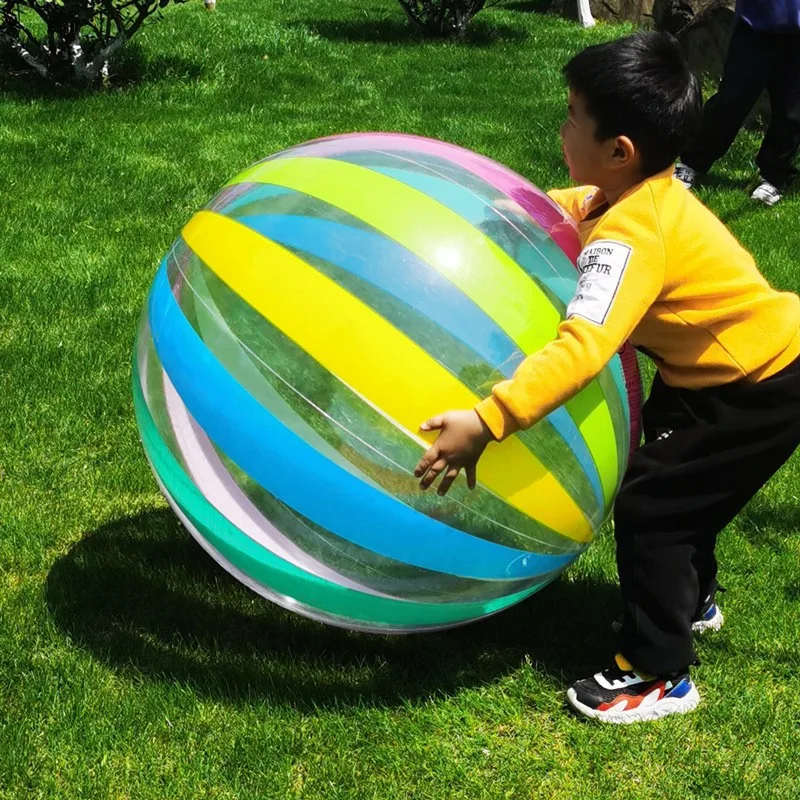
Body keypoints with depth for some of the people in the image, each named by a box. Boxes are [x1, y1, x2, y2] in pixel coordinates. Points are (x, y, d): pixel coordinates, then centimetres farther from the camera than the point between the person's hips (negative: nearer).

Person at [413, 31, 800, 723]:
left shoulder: (631, 236, -33)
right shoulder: (645, 193, -4)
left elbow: (582, 349, -45)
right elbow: (573, 206, 19)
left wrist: (485, 424, -49)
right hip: (721, 367, 10)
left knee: (648, 505, -8)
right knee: (674, 485, 23)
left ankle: (660, 677, 6)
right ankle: (690, 600, 47)